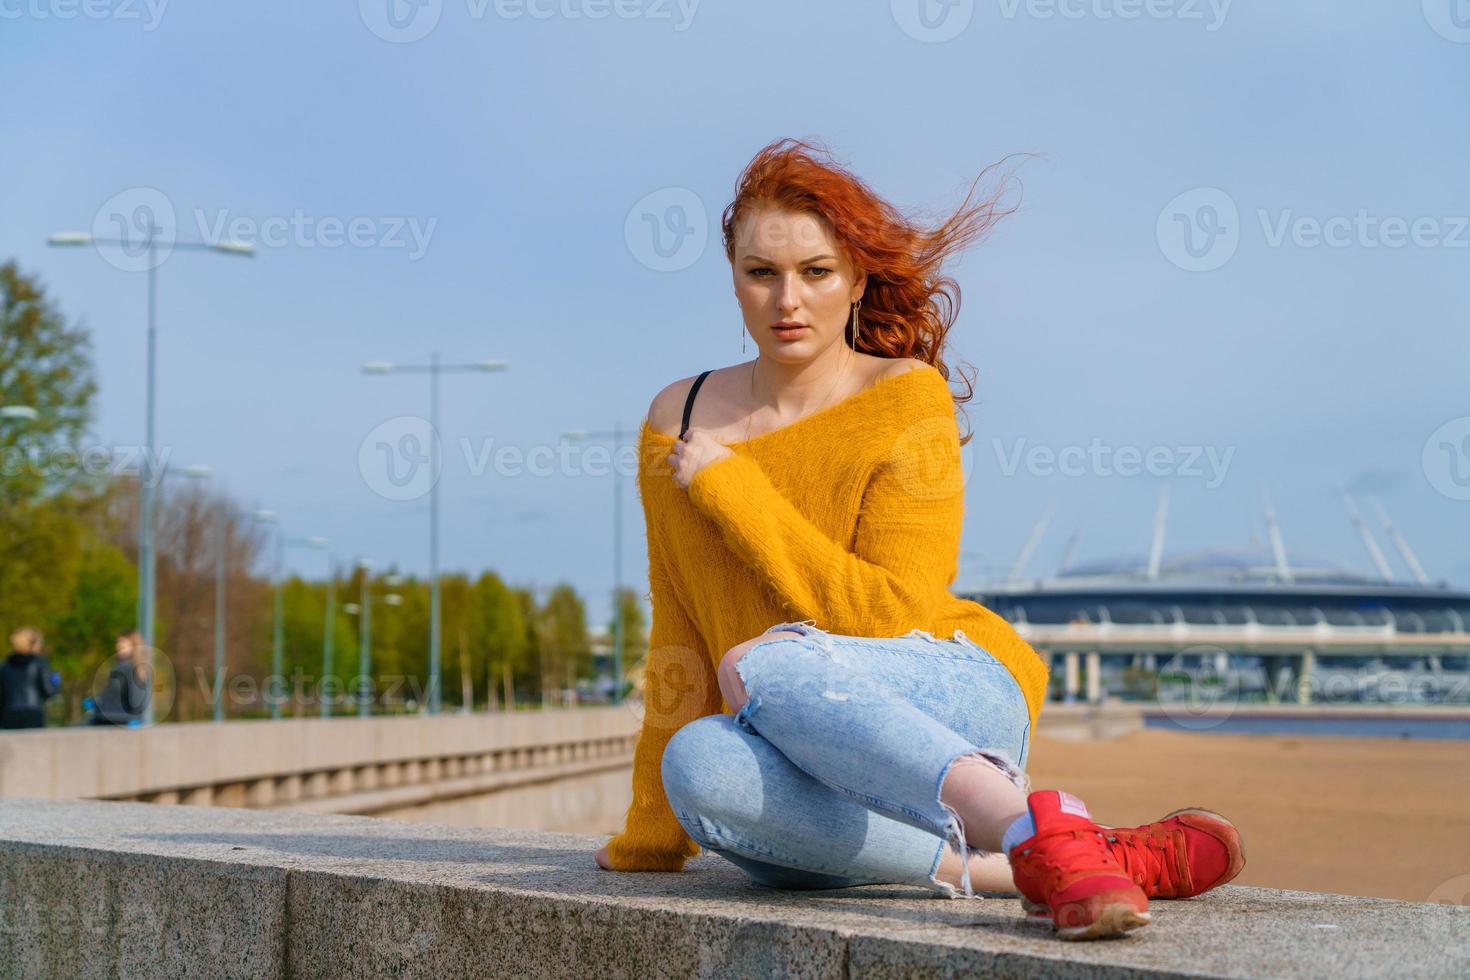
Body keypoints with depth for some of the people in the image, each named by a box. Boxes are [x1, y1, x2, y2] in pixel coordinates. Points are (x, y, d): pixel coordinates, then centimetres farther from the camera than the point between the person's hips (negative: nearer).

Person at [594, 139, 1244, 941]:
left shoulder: (904, 397, -3)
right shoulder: (679, 420, 10)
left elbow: (890, 616, -11)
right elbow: (680, 636, 15)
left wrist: (730, 486, -10)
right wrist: (651, 838, 15)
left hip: (962, 699, -3)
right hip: (821, 777, 4)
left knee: (757, 668, -35)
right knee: (698, 762, -33)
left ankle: (1043, 833, -39)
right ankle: (987, 868, -29)